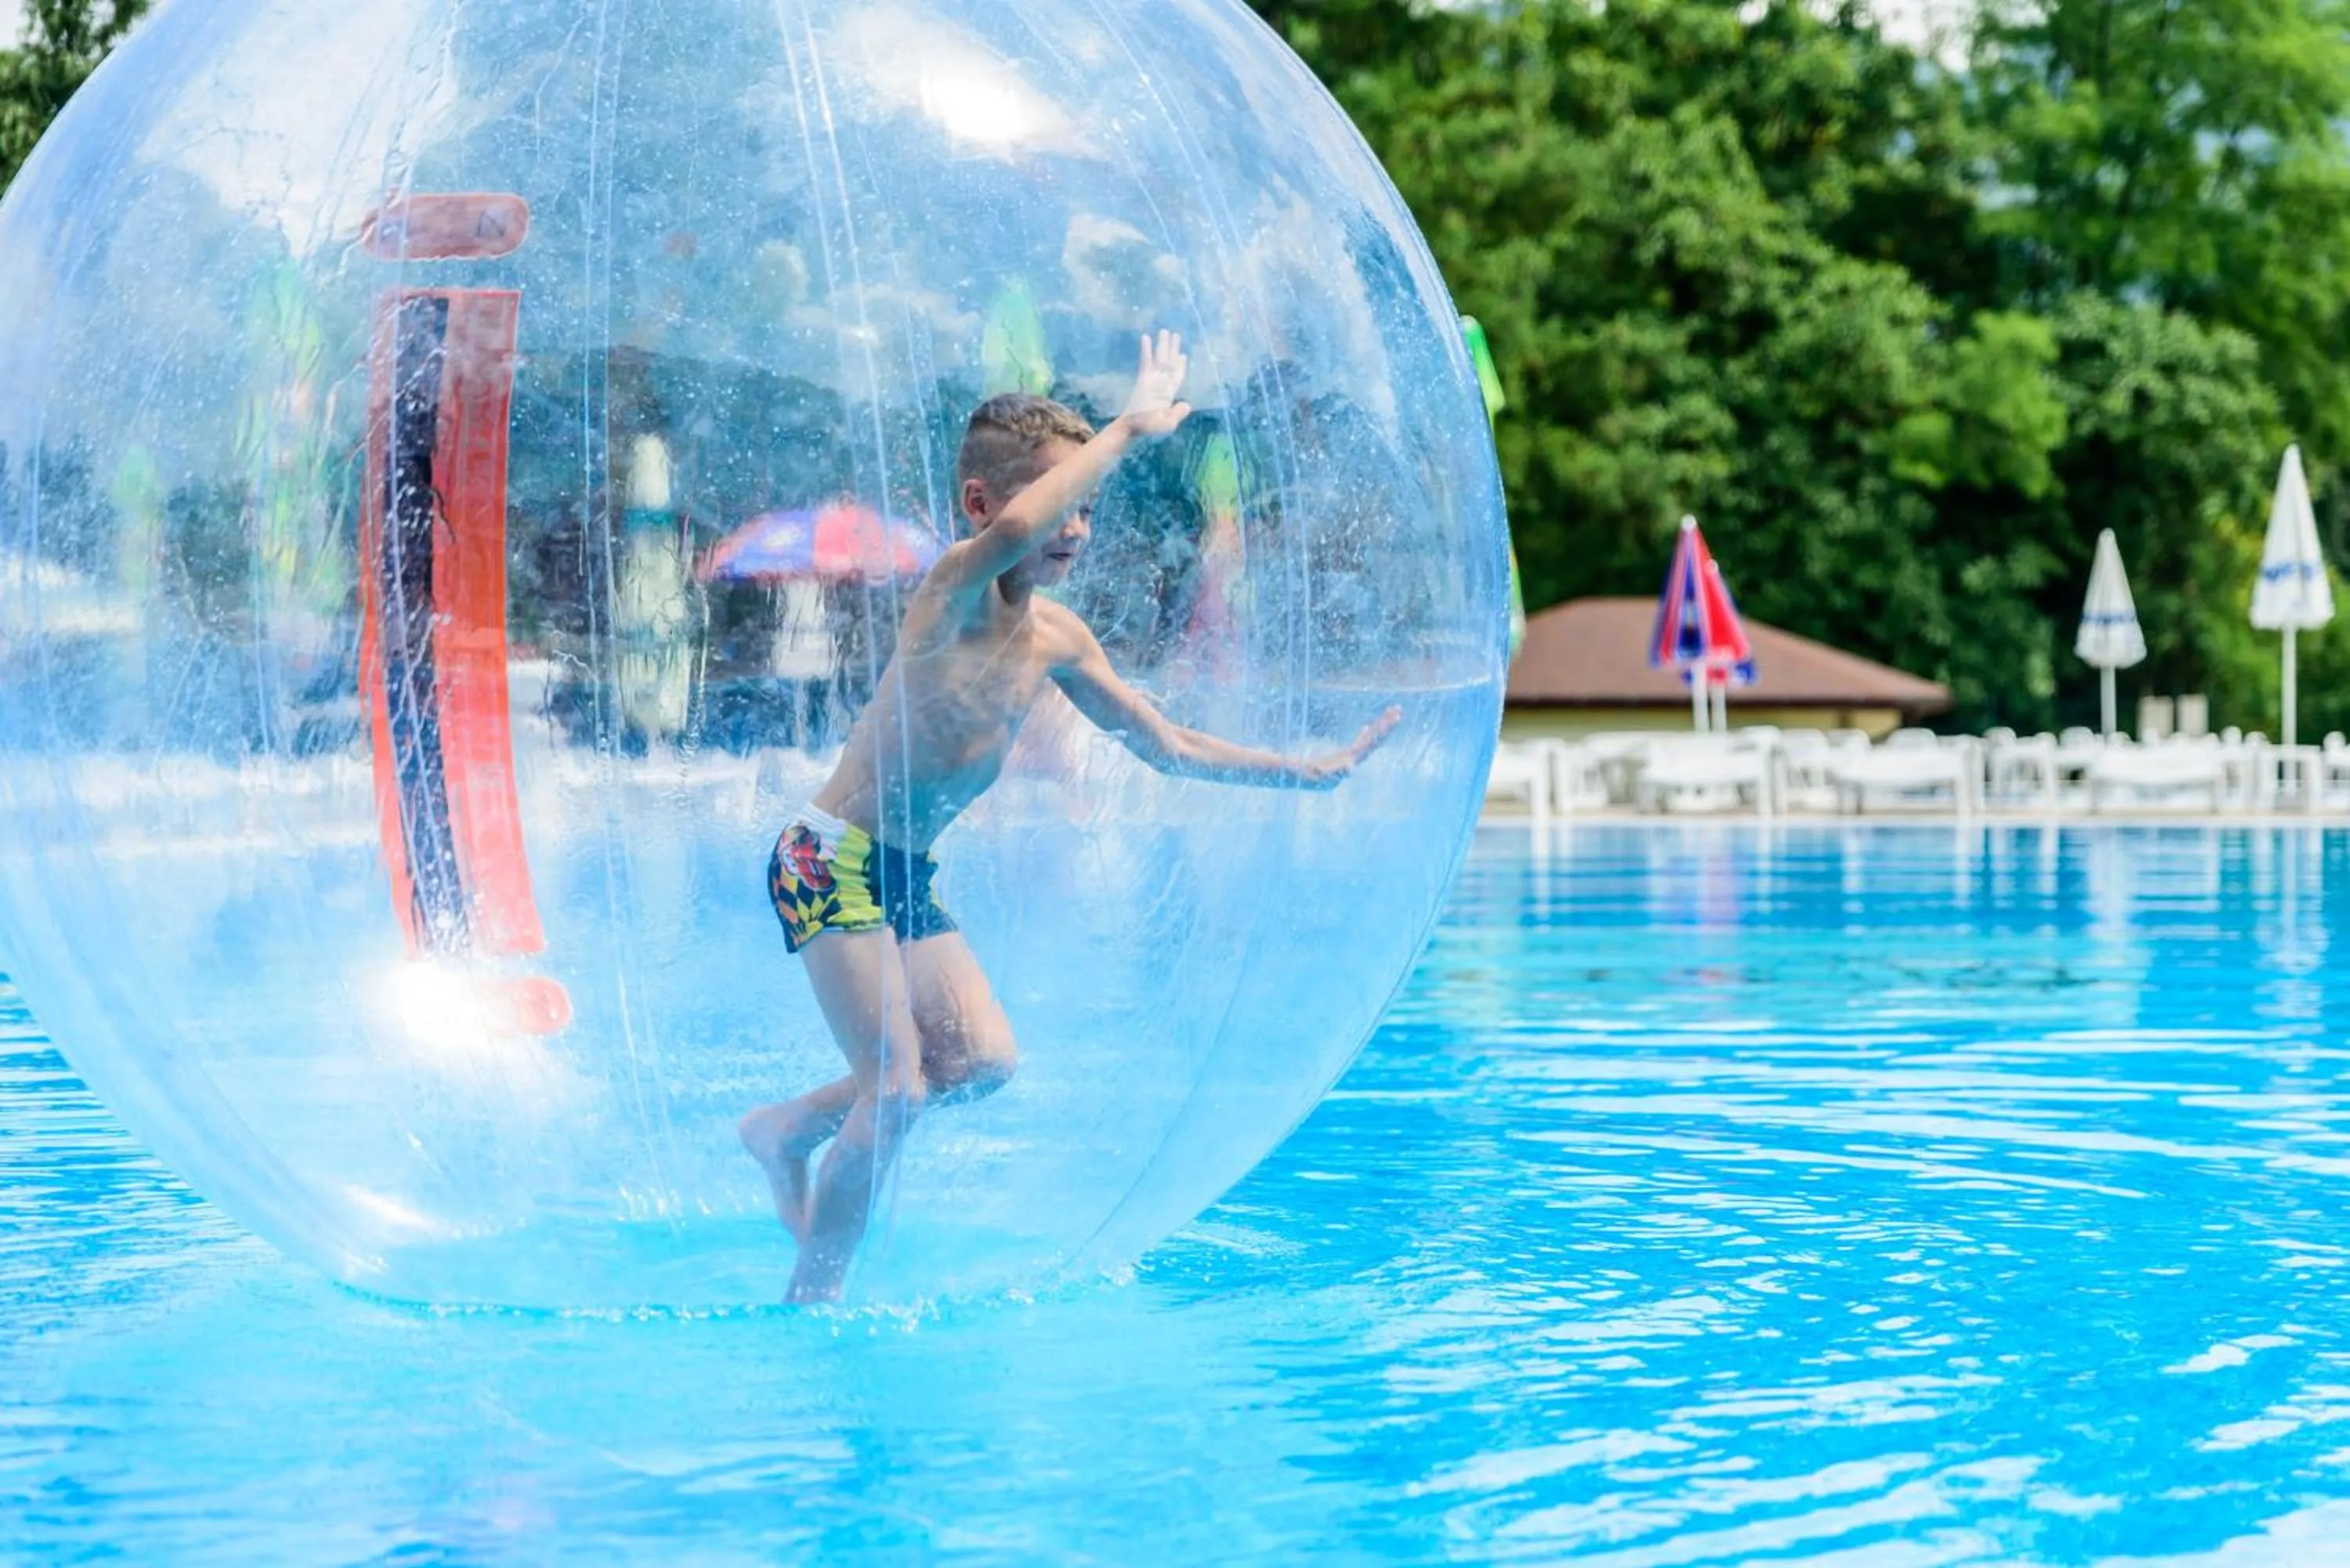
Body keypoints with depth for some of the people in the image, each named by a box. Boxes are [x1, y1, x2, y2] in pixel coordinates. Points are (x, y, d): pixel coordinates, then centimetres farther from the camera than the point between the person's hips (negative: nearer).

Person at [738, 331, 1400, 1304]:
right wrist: (1130, 429, -39)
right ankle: (812, 1294, 7)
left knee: (981, 1061, 3)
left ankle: (787, 1131, 22)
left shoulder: (1057, 639, 5)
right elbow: (1014, 532, -46)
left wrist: (1308, 773, 11)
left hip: (908, 874, 8)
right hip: (831, 860, -8)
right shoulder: (957, 593, -20)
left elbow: (1169, 748, 15)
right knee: (896, 1092, -9)